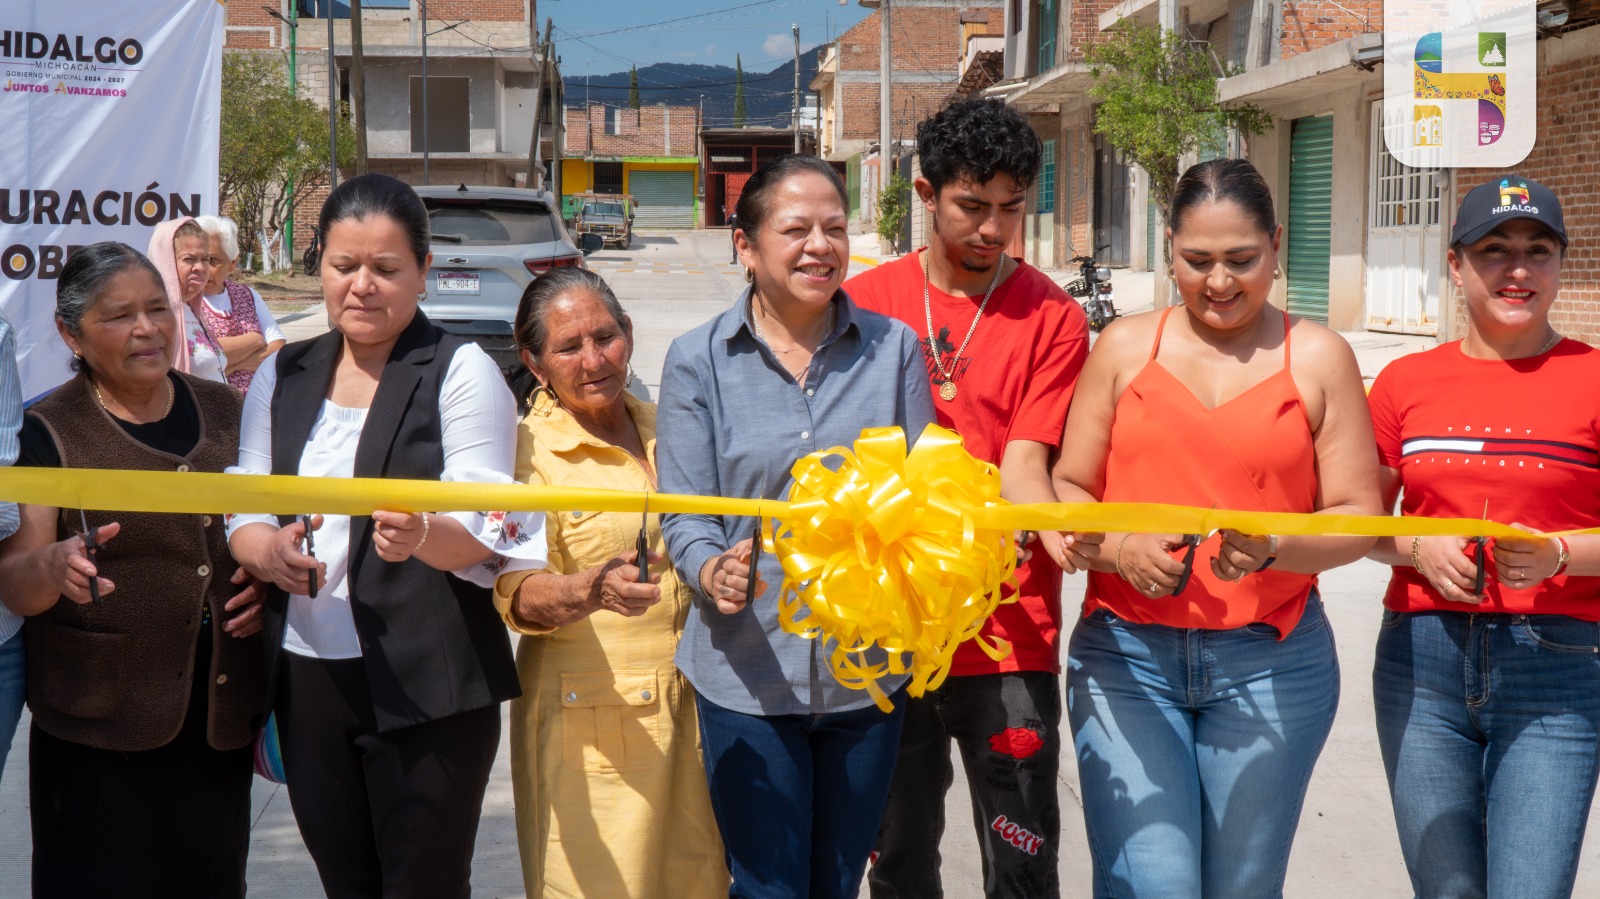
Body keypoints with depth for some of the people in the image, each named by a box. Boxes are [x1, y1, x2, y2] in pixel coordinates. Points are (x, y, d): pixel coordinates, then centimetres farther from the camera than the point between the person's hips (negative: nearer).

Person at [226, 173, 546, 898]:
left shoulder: (462, 372, -4)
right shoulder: (281, 377, 11)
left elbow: (485, 528, -12)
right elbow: (241, 511, 10)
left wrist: (421, 535, -35)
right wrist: (267, 550, -13)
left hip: (426, 684, -5)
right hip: (306, 675, 5)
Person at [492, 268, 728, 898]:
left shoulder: (664, 431, 10)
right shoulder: (528, 450, -6)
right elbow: (516, 592, -18)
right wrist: (593, 590, -35)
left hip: (688, 703, 5)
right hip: (588, 718, -5)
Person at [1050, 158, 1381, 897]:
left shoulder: (1318, 358, 4)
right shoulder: (1125, 347, 7)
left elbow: (1358, 516, 1)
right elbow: (1068, 489, 8)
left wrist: (1273, 548, -19)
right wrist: (1118, 547, -13)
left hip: (1269, 663, 0)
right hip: (1126, 654, 0)